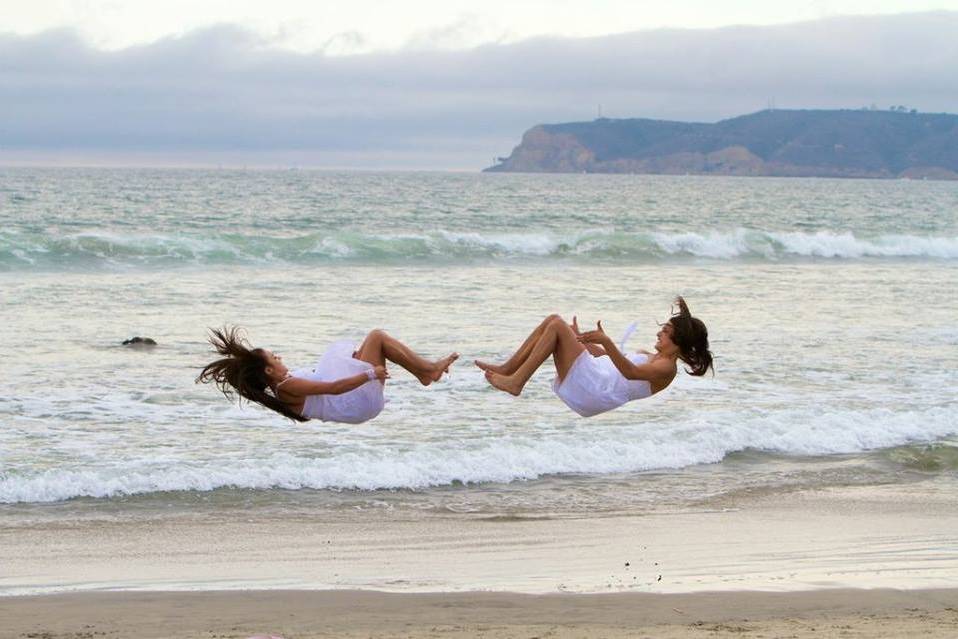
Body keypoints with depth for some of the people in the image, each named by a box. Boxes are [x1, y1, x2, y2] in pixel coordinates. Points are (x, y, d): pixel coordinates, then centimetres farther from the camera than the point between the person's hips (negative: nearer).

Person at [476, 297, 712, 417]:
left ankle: (516, 382, -16)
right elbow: (608, 357, 35)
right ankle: (507, 369, 3)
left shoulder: (667, 368, -7)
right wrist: (580, 339, 34)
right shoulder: (650, 357, 25)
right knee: (553, 320, 7)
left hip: (593, 392, -10)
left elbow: (631, 372, -27)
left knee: (558, 326, -16)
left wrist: (605, 341, -37)